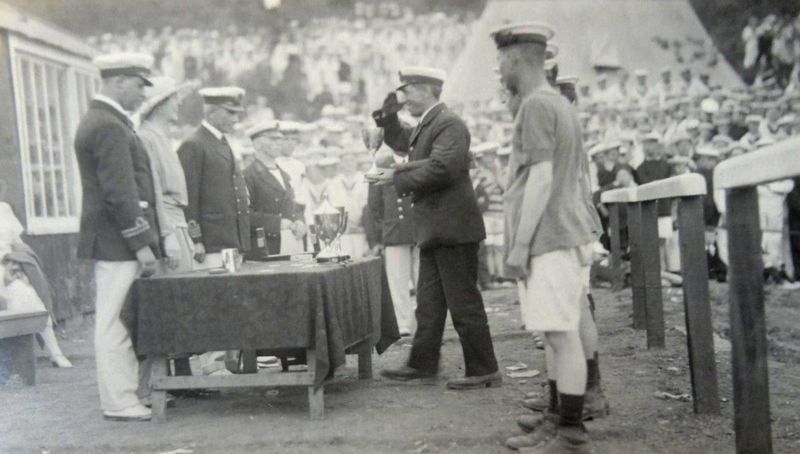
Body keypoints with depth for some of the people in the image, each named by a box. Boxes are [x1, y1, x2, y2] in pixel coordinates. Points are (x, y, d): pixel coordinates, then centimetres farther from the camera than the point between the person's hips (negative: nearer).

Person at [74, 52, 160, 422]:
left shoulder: (101, 121, 18)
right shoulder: (109, 127, -15)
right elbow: (120, 193, -20)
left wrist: (143, 241, 20)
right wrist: (142, 245, -17)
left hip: (115, 243, 10)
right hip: (118, 243, -10)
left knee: (117, 322, 13)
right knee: (114, 322, -4)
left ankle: (125, 393, 20)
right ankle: (118, 403, 2)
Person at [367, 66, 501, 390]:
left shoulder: (449, 124, -14)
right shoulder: (426, 125, 16)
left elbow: (441, 167, -26)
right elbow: (401, 141, 33)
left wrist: (397, 178, -18)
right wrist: (387, 116, 16)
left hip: (452, 228, -10)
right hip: (434, 229, 10)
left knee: (464, 302, -4)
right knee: (429, 301, 15)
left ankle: (484, 371, 3)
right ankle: (423, 363, 24)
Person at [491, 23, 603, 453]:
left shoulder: (536, 106, -12)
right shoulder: (561, 104, 18)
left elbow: (541, 177, -18)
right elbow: (580, 174, 20)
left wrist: (519, 244, -17)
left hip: (550, 239, -10)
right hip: (568, 235, 10)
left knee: (562, 334, -7)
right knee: (558, 333, 14)